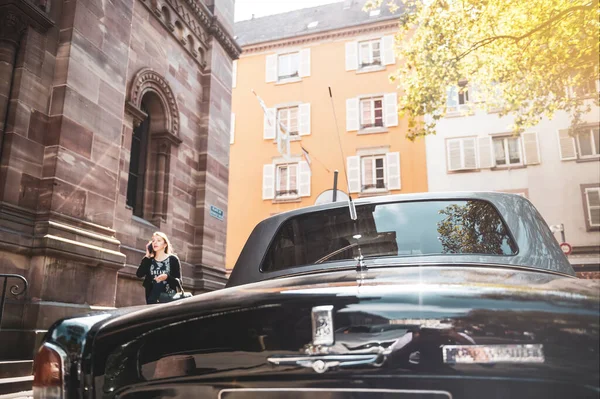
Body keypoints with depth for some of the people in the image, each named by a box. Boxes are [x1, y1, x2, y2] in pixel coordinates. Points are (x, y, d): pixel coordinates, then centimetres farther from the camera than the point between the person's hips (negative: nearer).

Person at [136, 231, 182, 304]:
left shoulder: (173, 259, 1)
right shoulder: (150, 260, 12)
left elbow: (178, 282, -4)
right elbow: (139, 274, -6)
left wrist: (167, 277, -24)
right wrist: (147, 256, -3)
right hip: (152, 299, 3)